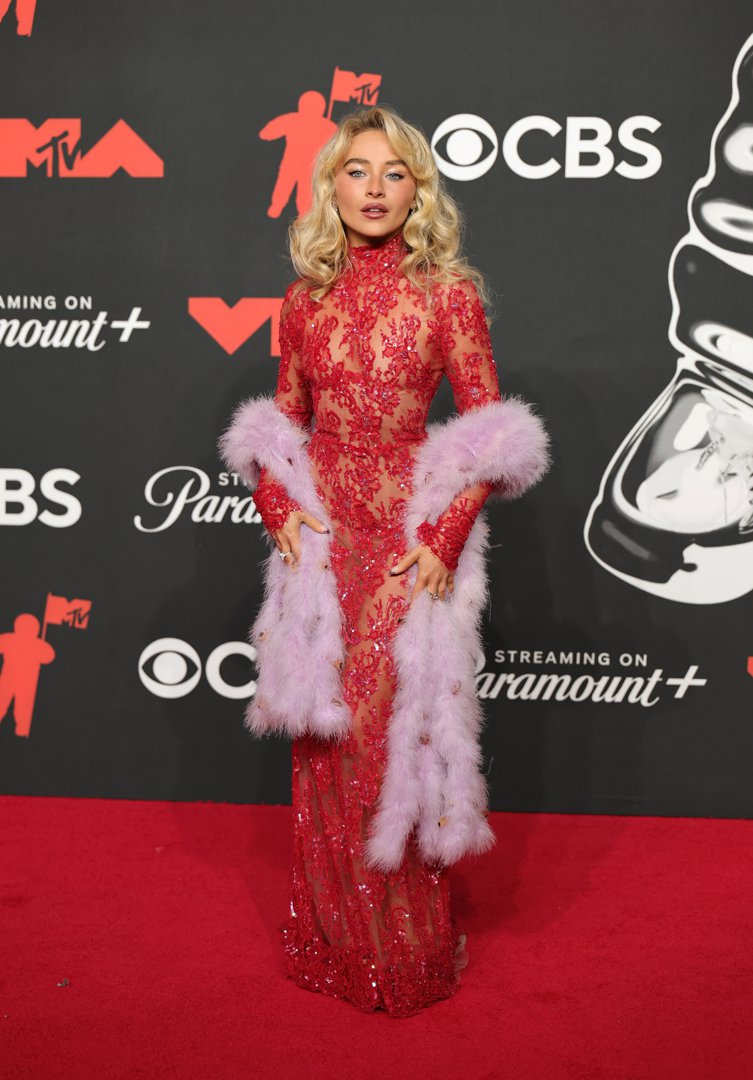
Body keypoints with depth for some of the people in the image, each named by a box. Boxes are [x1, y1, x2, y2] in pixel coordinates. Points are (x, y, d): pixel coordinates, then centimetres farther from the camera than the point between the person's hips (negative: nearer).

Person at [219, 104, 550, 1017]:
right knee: (324, 736, 9)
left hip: (411, 539, -3)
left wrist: (446, 537, -13)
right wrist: (278, 507, -1)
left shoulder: (448, 293, -2)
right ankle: (333, 939, 27)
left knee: (398, 733, 0)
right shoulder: (305, 300, 8)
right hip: (319, 533, 3)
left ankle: (407, 949, 19)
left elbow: (486, 431, -3)